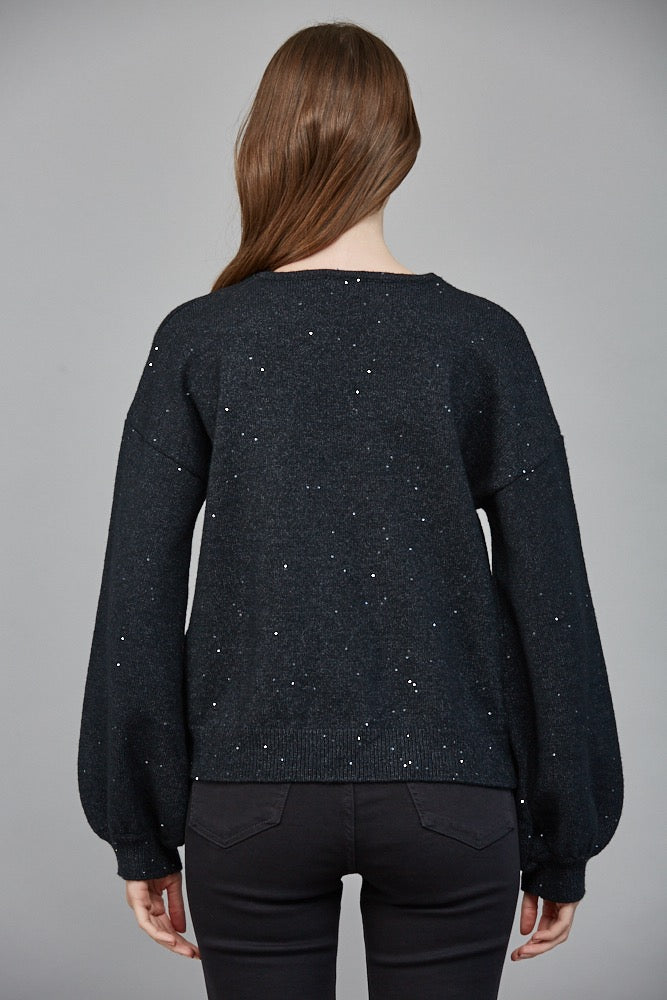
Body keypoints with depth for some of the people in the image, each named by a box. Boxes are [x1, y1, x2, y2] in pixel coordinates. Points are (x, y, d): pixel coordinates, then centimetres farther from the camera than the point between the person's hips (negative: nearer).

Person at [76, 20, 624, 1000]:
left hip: (251, 796, 0)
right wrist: (561, 841, 7)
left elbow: (137, 600, -3)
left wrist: (141, 833, 7)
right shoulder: (481, 339, -4)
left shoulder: (199, 340, -4)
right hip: (447, 794, 0)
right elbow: (550, 599, -3)